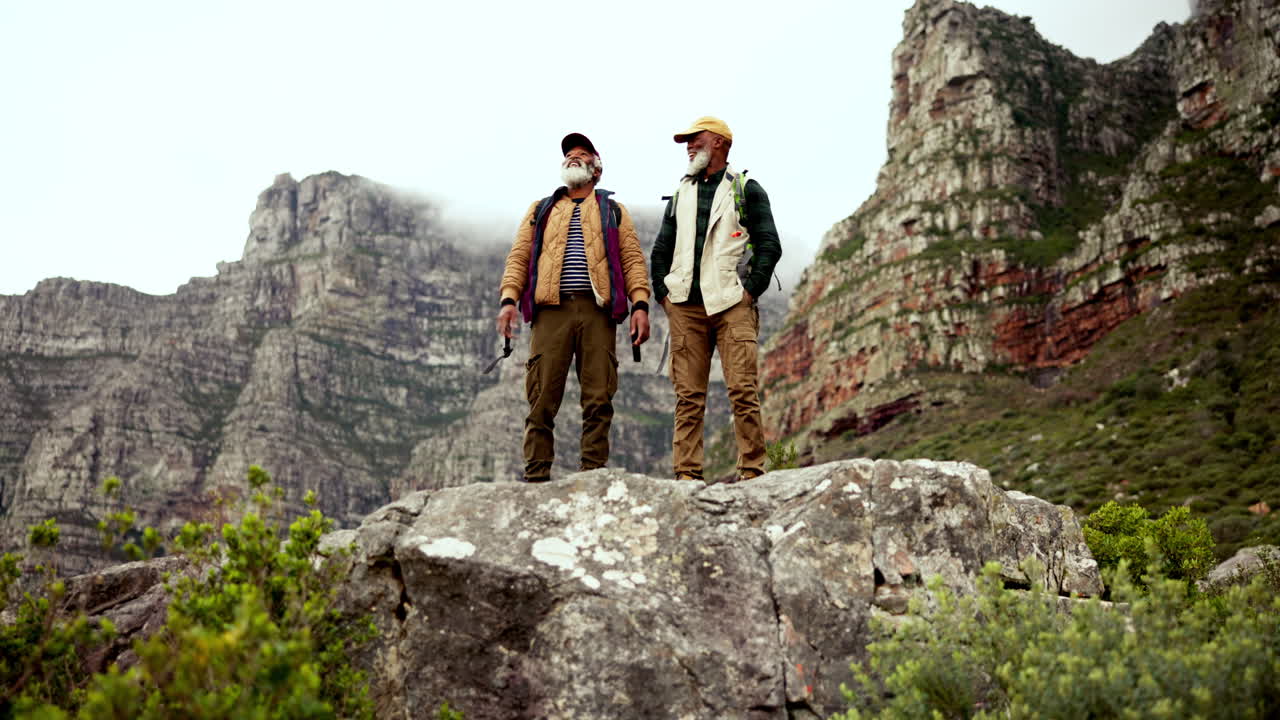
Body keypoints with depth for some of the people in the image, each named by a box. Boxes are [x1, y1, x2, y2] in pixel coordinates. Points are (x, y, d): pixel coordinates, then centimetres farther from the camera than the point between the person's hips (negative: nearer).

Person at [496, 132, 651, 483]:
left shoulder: (613, 211, 20)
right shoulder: (540, 210, 23)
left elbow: (633, 258, 10)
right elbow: (519, 256, 14)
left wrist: (640, 304, -5)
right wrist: (509, 299, -2)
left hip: (597, 310, 0)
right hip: (551, 309, 0)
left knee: (598, 397, -4)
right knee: (542, 397, -5)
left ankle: (593, 474, 2)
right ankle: (536, 474, -1)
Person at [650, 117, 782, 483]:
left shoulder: (746, 190, 9)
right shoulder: (681, 193, 22)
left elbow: (769, 246, 2)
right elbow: (661, 249, 22)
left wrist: (750, 291, -7)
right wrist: (663, 293, 9)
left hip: (732, 305, -4)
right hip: (685, 307, 4)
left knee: (742, 390, -10)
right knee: (688, 395, 0)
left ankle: (752, 471, -6)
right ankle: (687, 473, 2)